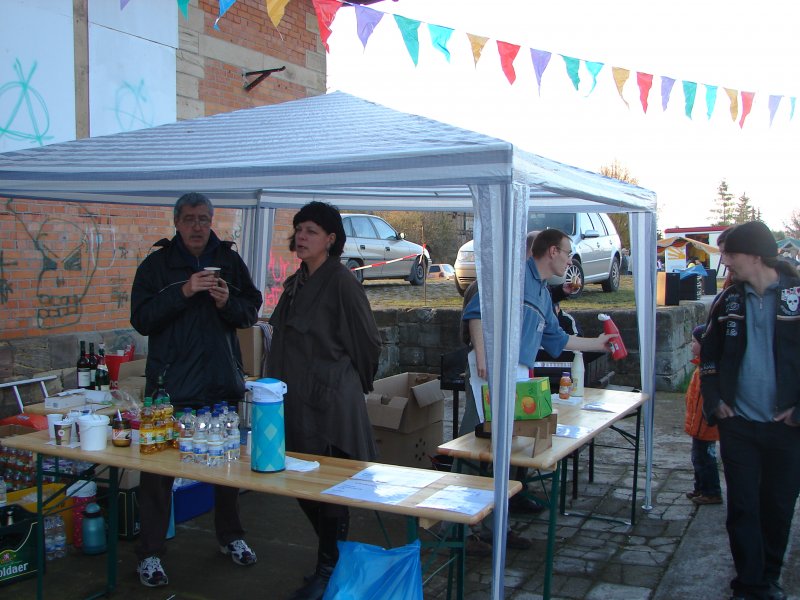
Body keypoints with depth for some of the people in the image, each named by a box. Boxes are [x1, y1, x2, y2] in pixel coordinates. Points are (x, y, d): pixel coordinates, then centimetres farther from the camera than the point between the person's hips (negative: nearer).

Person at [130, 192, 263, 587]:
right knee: (158, 465, 0)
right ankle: (149, 553, 14)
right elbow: (141, 319, -8)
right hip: (171, 384, -3)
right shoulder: (157, 264, -1)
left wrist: (228, 302, -13)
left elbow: (250, 313, 9)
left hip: (222, 381, 3)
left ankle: (229, 536, 32)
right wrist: (183, 292, -20)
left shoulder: (229, 260, 6)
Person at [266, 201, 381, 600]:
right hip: (294, 398, 8)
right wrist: (278, 385, 19)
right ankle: (336, 554, 33)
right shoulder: (294, 284, 12)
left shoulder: (341, 281, -12)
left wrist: (354, 383, 5)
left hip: (328, 401, -8)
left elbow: (368, 341, -6)